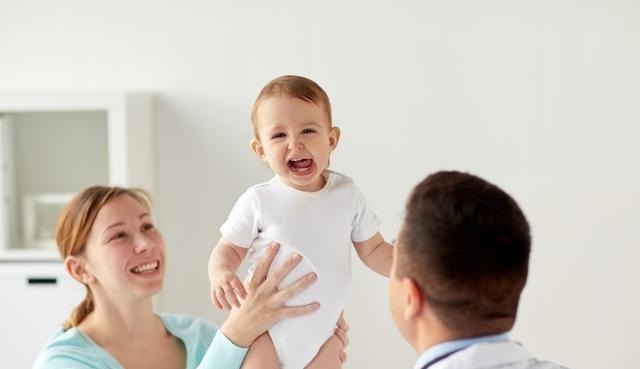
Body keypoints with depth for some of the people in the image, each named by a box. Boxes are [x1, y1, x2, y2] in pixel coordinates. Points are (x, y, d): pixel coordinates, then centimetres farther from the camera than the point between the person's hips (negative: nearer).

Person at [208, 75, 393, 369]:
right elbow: (228, 249, -4)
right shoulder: (258, 201, -13)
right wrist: (221, 275, -25)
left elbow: (374, 250, 3)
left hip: (323, 328, 3)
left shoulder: (347, 193, -5)